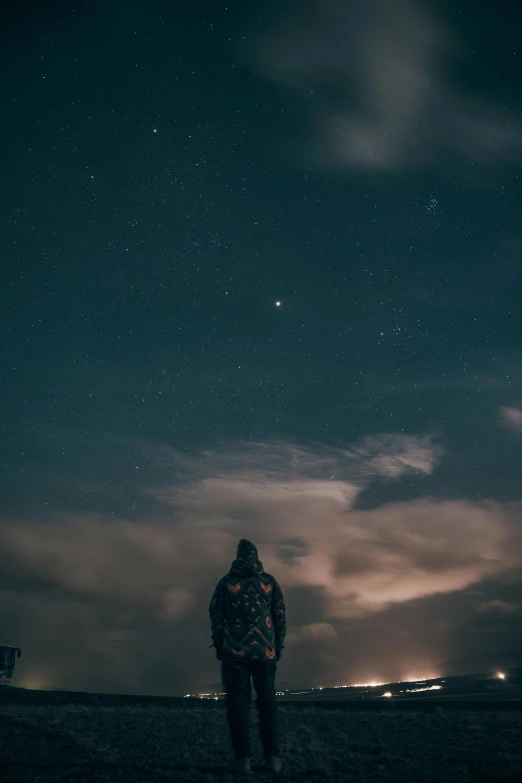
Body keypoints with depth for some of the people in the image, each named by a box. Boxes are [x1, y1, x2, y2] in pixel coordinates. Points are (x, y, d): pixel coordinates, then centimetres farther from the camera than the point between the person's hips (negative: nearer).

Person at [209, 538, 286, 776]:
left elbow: (215, 615, 1)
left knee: (238, 700, 4)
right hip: (265, 650, 1)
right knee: (267, 700, 10)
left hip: (235, 650, -1)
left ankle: (243, 758, 1)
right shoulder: (270, 581, 5)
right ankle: (272, 757, 7)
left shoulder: (226, 581, 1)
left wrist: (218, 646, 9)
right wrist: (278, 647, 12)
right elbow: (280, 616, 6)